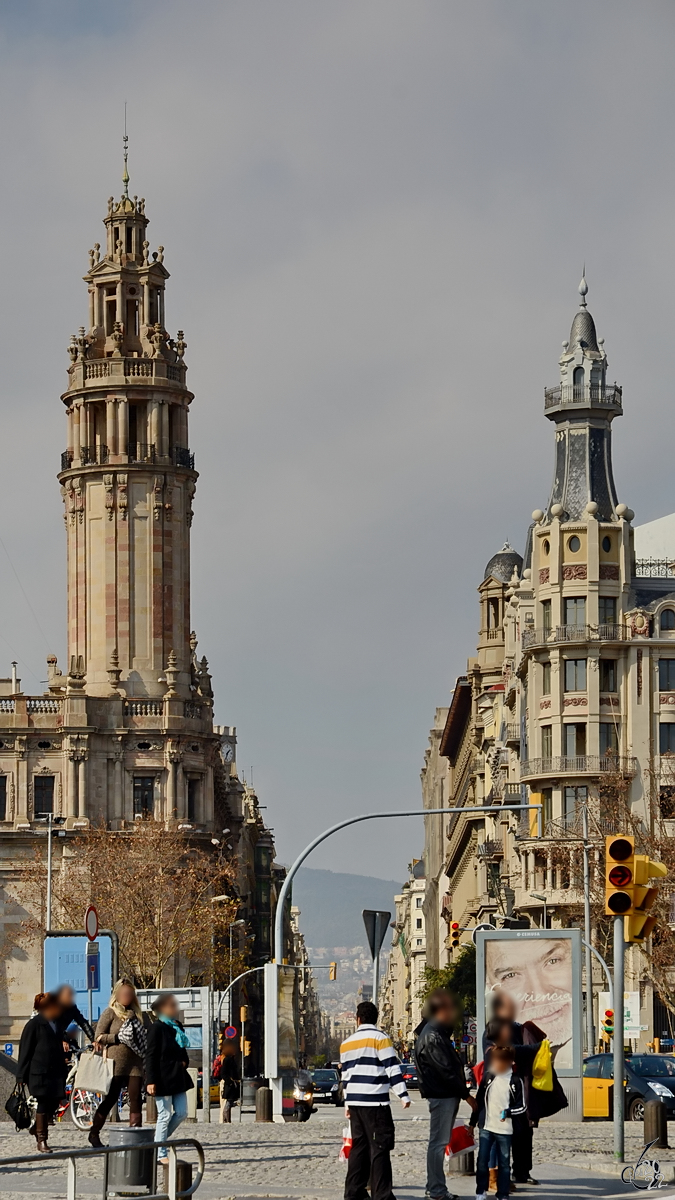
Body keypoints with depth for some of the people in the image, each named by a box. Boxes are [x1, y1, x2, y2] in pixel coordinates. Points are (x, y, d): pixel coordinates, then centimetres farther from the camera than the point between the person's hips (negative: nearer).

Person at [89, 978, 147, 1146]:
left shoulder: (135, 1013, 18)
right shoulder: (110, 1012, 1)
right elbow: (98, 1037, -5)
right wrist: (120, 1038, -12)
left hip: (135, 1063, 5)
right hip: (116, 1062, -5)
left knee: (136, 1100, -2)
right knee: (110, 1099, -2)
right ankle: (94, 1134, 11)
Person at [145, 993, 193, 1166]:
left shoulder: (177, 1027, 12)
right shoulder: (157, 1028, -11)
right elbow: (150, 1056, -14)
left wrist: (185, 1062, 4)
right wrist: (151, 1081, -19)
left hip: (178, 1077, 8)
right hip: (163, 1079, -8)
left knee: (181, 1113, 6)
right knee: (165, 1115, -3)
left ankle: (158, 1138, 22)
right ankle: (160, 1154, 6)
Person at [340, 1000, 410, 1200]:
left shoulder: (347, 1044, 15)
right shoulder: (380, 1038, -6)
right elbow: (392, 1068, -11)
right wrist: (403, 1095, -10)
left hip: (354, 1101, 7)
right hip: (375, 1103, -7)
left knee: (359, 1146, 13)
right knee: (379, 1149, -6)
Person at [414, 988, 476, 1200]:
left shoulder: (439, 1032, 17)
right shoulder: (431, 1037, -17)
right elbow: (446, 1071, -19)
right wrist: (466, 1095, -15)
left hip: (447, 1095, 11)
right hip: (441, 1095, -11)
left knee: (439, 1142, 14)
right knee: (439, 1143, -6)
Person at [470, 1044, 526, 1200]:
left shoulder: (515, 1081, -2)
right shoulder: (488, 1076, 6)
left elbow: (522, 1106, -1)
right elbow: (479, 1100, 13)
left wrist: (508, 1112, -19)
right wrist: (473, 1122, 13)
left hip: (505, 1129, -2)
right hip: (486, 1127, 2)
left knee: (504, 1162, 4)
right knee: (482, 1160, 0)